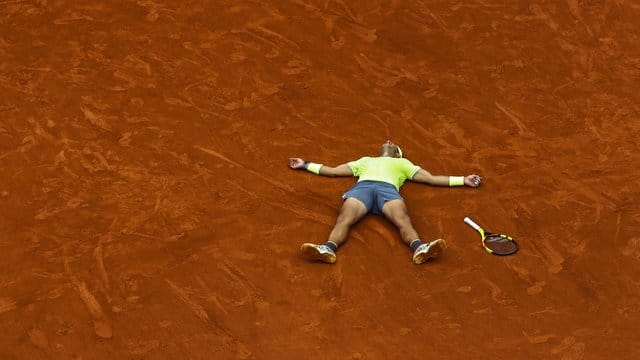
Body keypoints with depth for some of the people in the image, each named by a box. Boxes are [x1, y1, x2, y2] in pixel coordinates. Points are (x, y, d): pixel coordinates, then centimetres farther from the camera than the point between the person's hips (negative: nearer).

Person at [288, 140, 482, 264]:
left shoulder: (402, 163, 42)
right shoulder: (366, 160, 47)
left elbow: (432, 179, 34)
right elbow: (333, 171, 45)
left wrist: (463, 180, 26)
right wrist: (306, 165, 44)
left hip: (388, 188, -1)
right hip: (362, 187, 1)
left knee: (403, 221, -36)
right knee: (344, 220, -34)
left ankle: (419, 248, -64)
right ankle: (328, 248, -61)